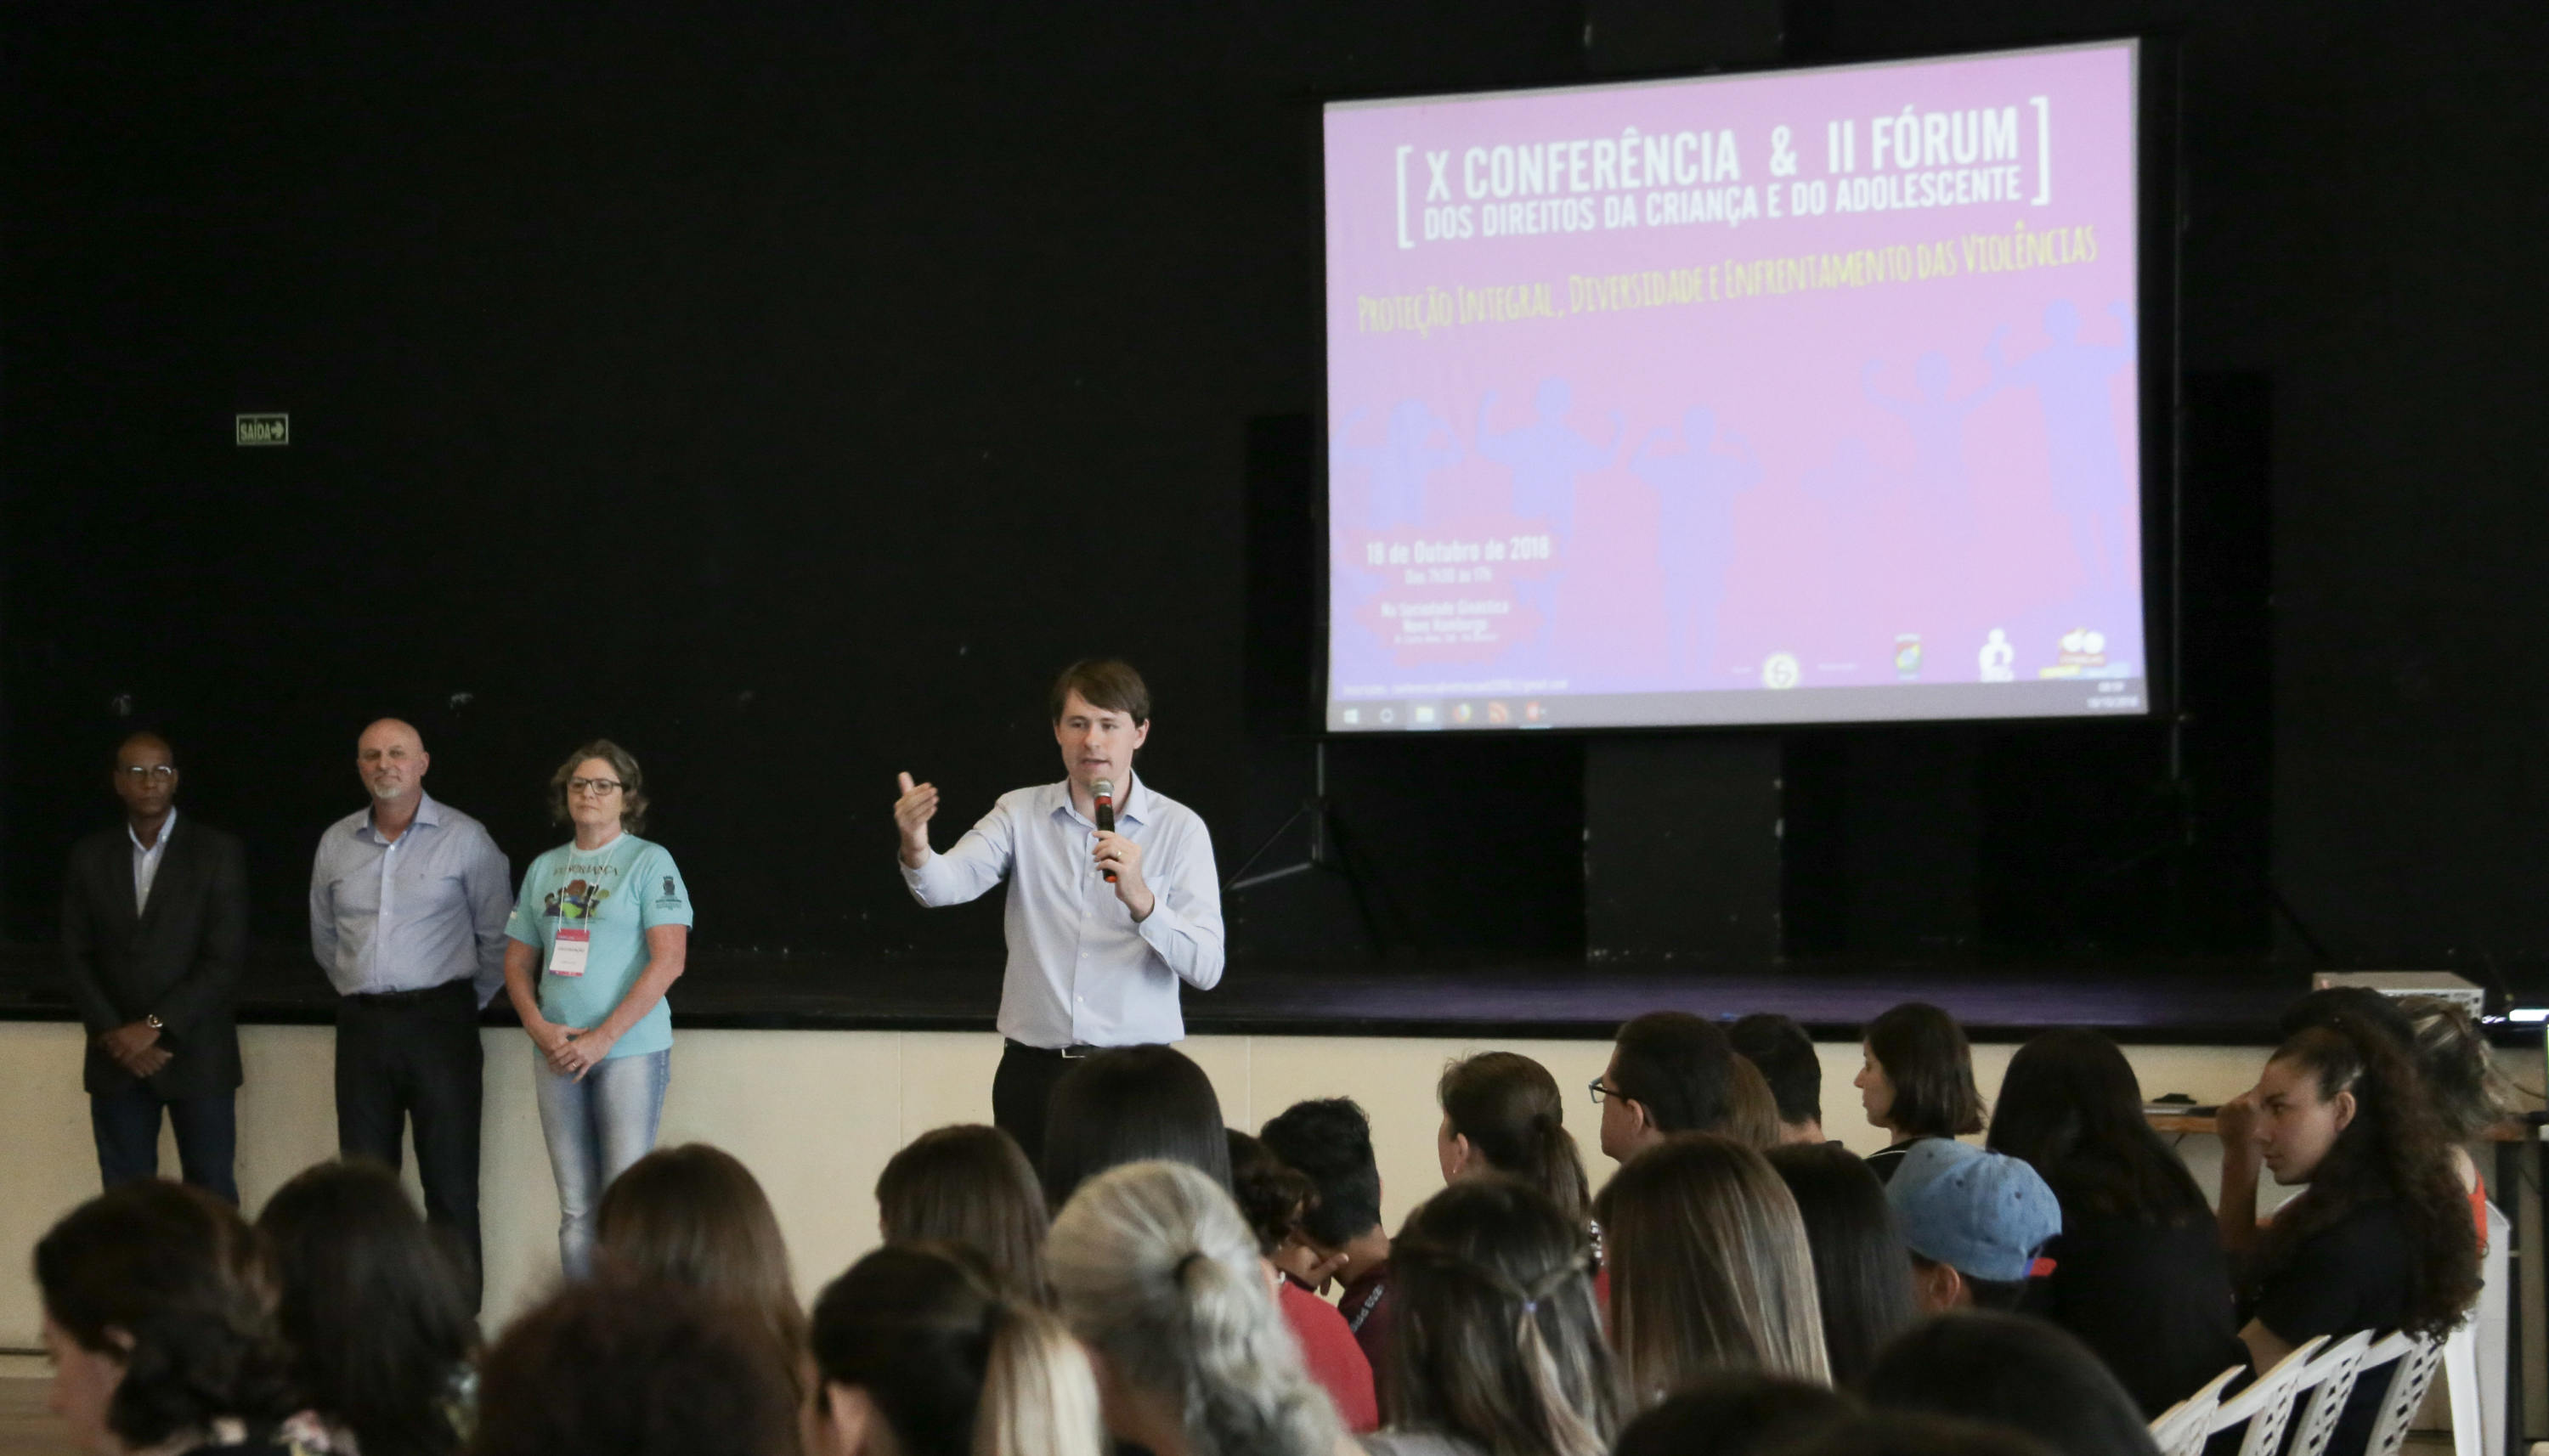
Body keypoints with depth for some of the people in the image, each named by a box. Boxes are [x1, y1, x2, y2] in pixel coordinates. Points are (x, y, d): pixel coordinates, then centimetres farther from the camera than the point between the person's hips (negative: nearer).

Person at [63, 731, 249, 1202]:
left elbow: (224, 960, -8)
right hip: (116, 1057, 3)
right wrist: (112, 1034, -7)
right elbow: (76, 958, 6)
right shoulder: (89, 857, 8)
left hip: (195, 1053, -3)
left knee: (211, 1194, -1)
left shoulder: (218, 853, -2)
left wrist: (155, 1027, -13)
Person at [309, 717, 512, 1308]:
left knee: (451, 1182, -4)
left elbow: (496, 937, 3)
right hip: (362, 1025, 4)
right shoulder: (336, 843, 9)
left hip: (439, 1020, -4)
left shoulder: (464, 838, -2)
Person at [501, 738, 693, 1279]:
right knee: (575, 1210, 6)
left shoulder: (650, 862, -2)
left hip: (631, 1050, -5)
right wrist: (539, 1028, -2)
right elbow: (517, 960, 17)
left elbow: (669, 960, -10)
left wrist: (602, 1038, -14)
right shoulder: (544, 869, 14)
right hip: (558, 1054, 5)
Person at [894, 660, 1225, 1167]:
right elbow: (947, 885, -11)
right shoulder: (1022, 813, 7)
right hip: (1033, 1072, 1)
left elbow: (1206, 968, -8)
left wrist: (1140, 900, -24)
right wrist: (915, 849, -33)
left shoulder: (1179, 828, 1)